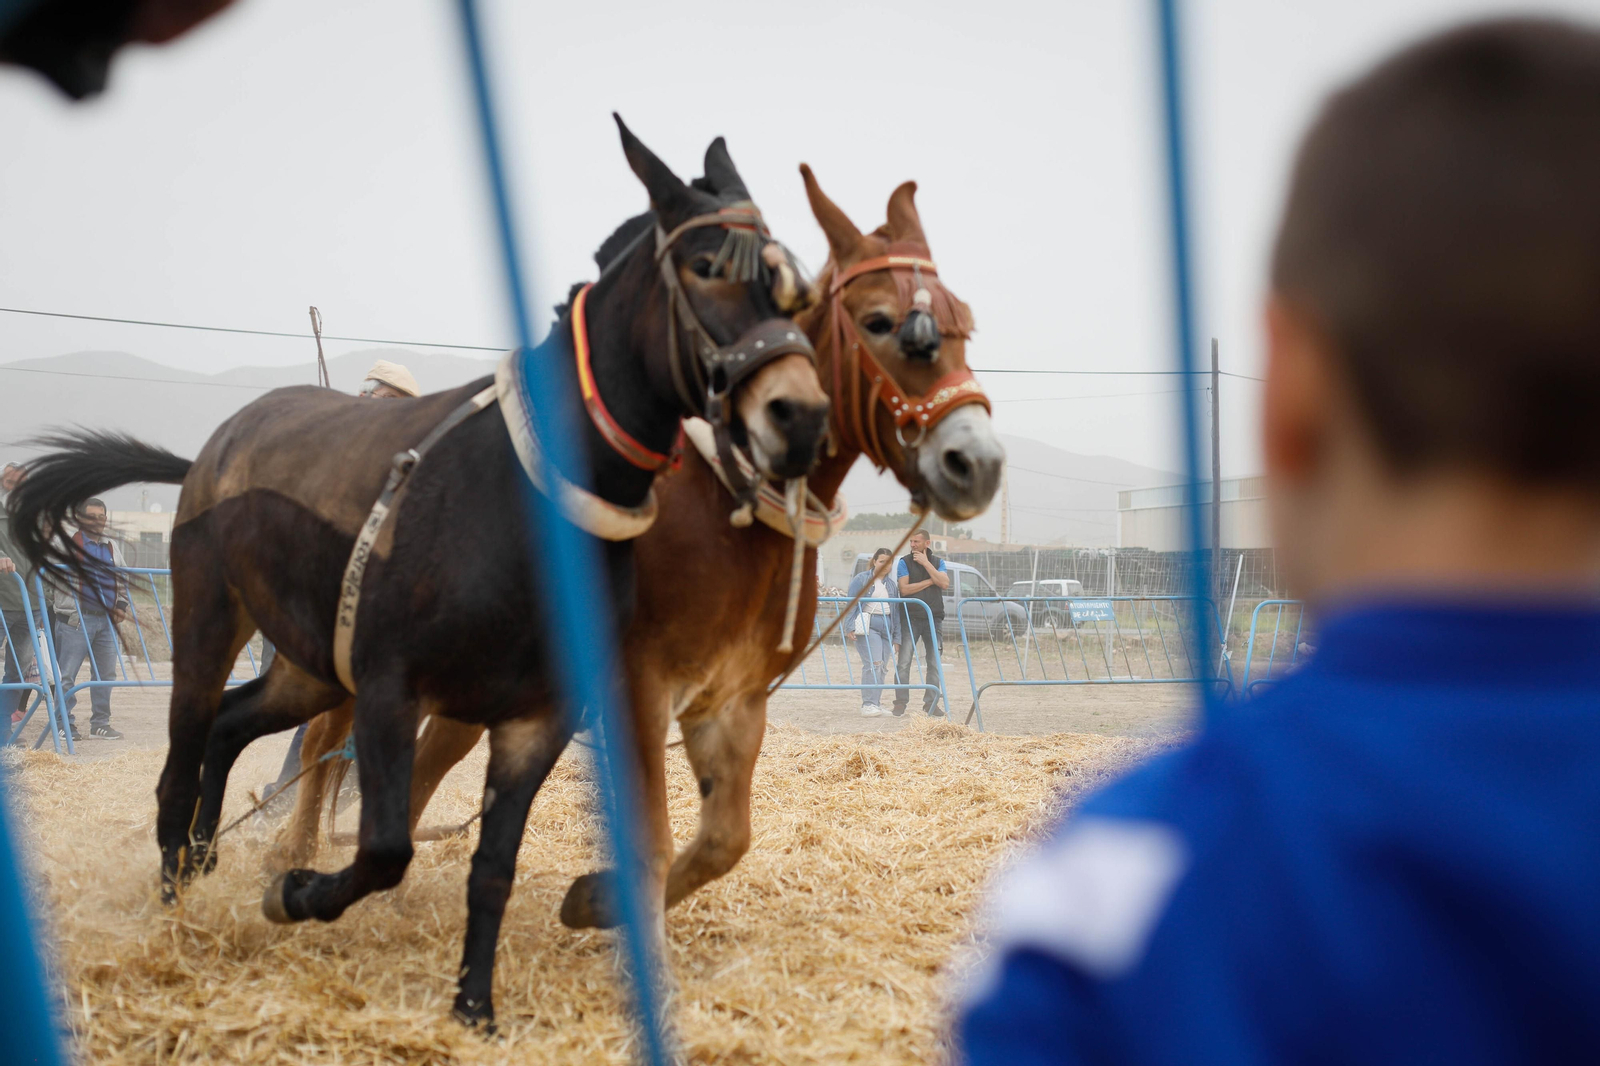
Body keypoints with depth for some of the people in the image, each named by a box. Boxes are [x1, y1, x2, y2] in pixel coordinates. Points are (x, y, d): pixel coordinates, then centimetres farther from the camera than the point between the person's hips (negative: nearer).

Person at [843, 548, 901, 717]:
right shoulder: (861, 579, 5)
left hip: (886, 627, 6)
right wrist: (850, 627, -13)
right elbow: (851, 603, -1)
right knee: (873, 664, -18)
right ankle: (868, 705, -20)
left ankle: (875, 704, 10)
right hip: (867, 625, -6)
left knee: (883, 667, 2)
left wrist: (897, 638, 17)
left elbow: (896, 611, 21)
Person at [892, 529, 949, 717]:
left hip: (933, 618, 2)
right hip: (910, 618, -2)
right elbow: (904, 589, -9)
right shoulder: (905, 562, 3)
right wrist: (930, 581, -7)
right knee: (904, 662, -6)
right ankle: (901, 702, 0)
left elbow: (944, 583, -8)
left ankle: (931, 703, 10)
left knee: (934, 663, 3)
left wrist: (926, 563, -10)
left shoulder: (937, 562, 10)